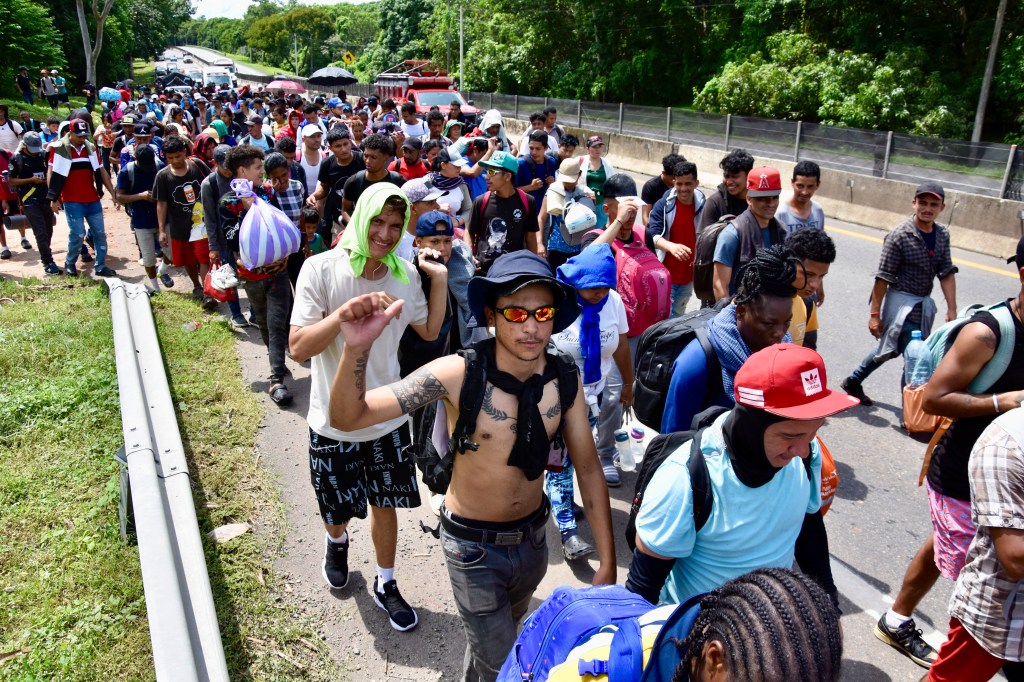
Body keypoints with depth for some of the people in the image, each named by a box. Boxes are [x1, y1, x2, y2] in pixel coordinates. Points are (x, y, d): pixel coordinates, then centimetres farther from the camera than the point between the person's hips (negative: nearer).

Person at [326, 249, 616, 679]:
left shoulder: (565, 380, -16)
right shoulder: (458, 374, -26)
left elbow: (588, 469, -6)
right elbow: (349, 417, -28)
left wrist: (607, 563, -4)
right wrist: (357, 349, -47)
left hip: (533, 535, 4)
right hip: (474, 545, -4)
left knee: (510, 629, 30)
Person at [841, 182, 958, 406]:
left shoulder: (943, 234, 4)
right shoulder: (899, 235, -15)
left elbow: (946, 273, 7)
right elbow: (883, 278, -15)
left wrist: (952, 309, 3)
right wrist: (874, 314, -14)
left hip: (924, 304, 7)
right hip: (902, 304, -7)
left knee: (890, 349, 21)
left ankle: (853, 382, 41)